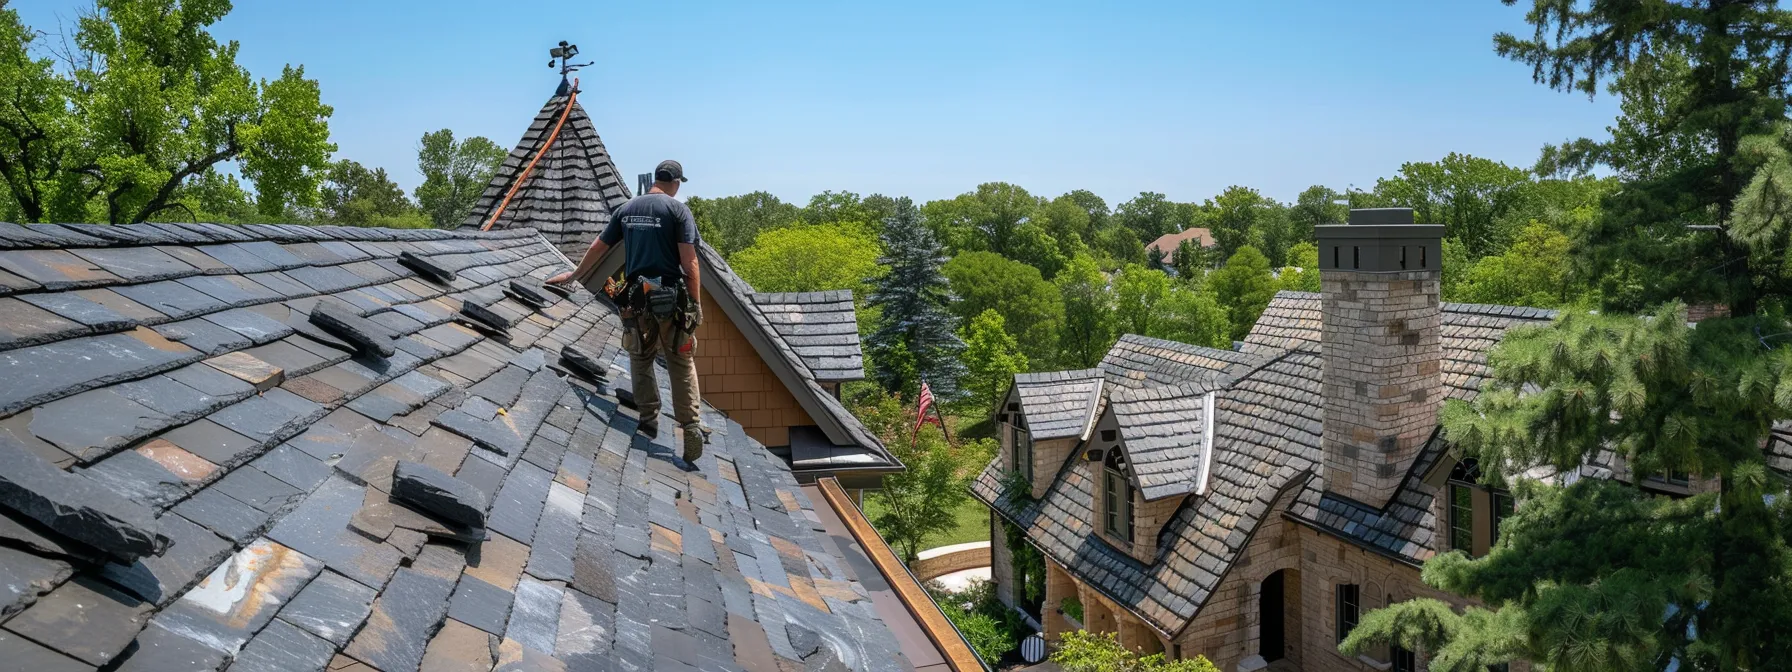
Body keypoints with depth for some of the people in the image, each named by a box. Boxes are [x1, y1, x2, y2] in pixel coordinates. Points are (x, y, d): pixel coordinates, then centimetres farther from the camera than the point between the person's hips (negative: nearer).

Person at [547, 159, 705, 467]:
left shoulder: (627, 208, 11)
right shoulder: (678, 210, -3)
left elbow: (598, 247, 19)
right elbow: (689, 262, -10)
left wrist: (574, 274, 33)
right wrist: (697, 304, -4)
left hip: (636, 297, 3)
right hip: (672, 297, -3)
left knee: (640, 359, 17)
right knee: (682, 364, 2)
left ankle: (649, 416, 9)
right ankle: (690, 425, -5)